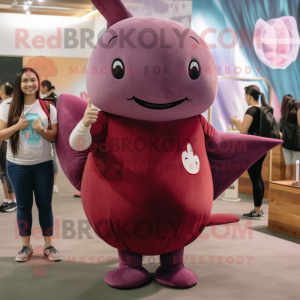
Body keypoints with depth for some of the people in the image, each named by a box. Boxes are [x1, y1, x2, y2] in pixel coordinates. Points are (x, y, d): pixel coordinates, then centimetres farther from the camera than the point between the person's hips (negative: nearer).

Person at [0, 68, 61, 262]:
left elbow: (55, 136, 1)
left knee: (45, 204, 6)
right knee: (23, 205, 9)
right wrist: (17, 126, -17)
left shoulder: (48, 108, 0)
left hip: (44, 163, 0)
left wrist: (42, 131, -19)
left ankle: (49, 245, 17)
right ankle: (26, 246, 20)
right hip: (18, 165, 0)